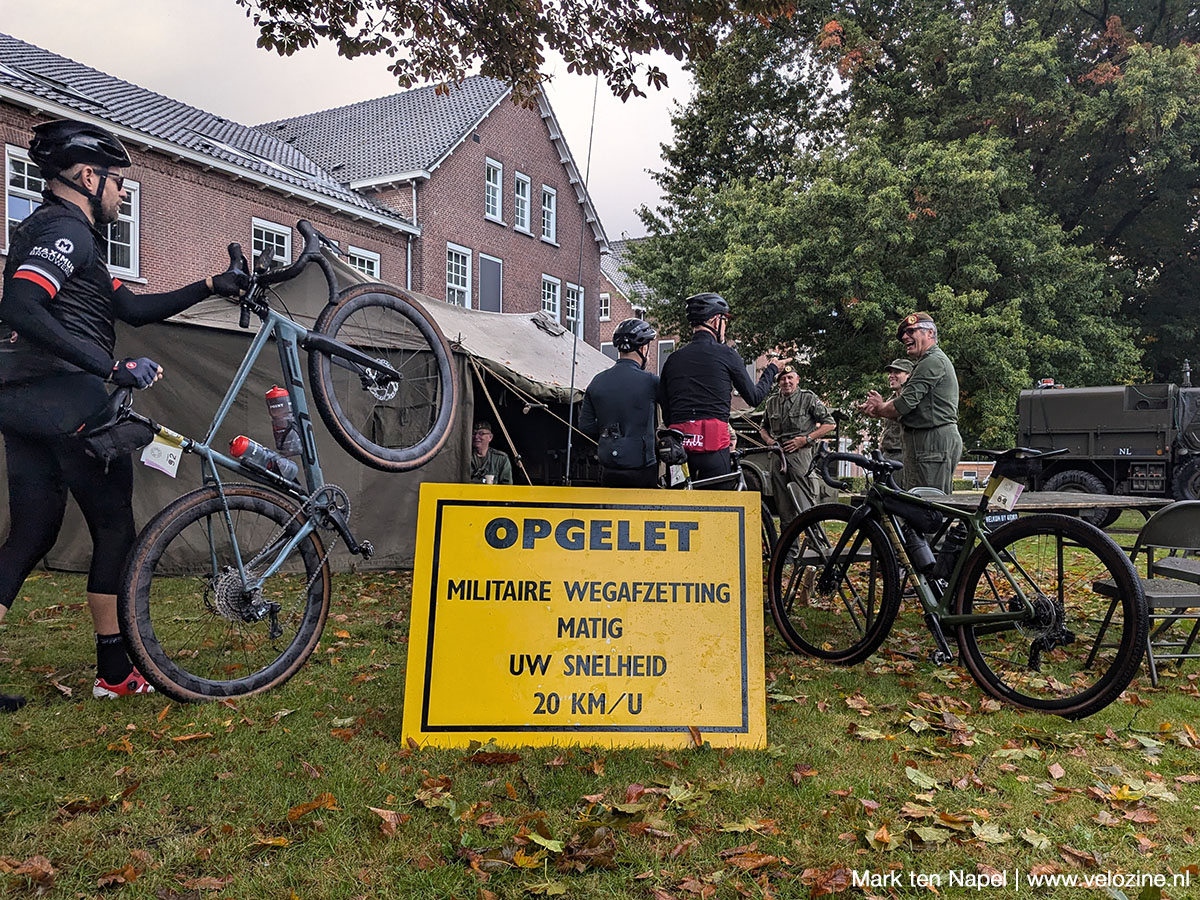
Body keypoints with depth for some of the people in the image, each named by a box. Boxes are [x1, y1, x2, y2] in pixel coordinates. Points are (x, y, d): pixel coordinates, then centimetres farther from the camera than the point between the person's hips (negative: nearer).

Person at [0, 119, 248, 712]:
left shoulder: (51, 231, 25)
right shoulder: (65, 229, -9)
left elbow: (134, 308, 23)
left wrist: (210, 288, 20)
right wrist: (113, 367, -28)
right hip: (70, 397, -10)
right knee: (114, 529, 1)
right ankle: (115, 671, 10)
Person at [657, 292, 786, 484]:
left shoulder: (673, 358, 12)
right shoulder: (726, 354, 0)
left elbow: (665, 413, 13)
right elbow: (754, 397, 10)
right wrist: (772, 369, 25)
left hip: (678, 446, 4)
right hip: (713, 443, -4)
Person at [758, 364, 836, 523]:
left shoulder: (808, 398, 2)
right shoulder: (772, 401, 15)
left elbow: (830, 423, 0)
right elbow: (763, 427, 30)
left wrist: (805, 439, -9)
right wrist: (768, 440, 6)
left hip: (800, 454, -5)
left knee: (806, 507, -11)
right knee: (783, 507, 6)